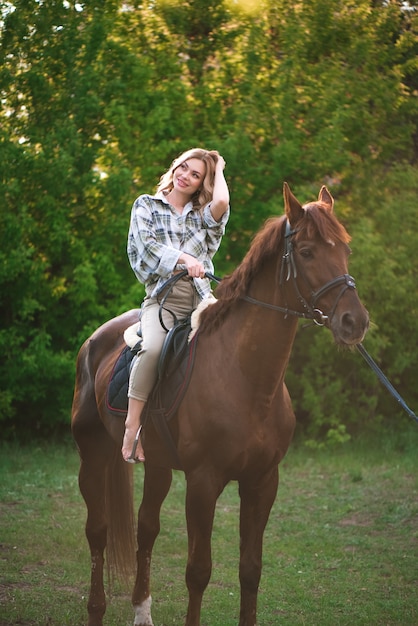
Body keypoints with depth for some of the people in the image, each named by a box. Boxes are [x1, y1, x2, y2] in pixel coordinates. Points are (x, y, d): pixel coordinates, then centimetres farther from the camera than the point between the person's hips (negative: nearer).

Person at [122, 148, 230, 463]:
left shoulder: (203, 214, 20)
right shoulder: (146, 206, 15)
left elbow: (222, 202, -4)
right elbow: (147, 244, -3)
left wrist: (219, 169, 14)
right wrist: (183, 259, -19)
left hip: (201, 297, 3)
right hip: (163, 297, -3)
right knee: (153, 347, -33)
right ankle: (133, 425, -25)